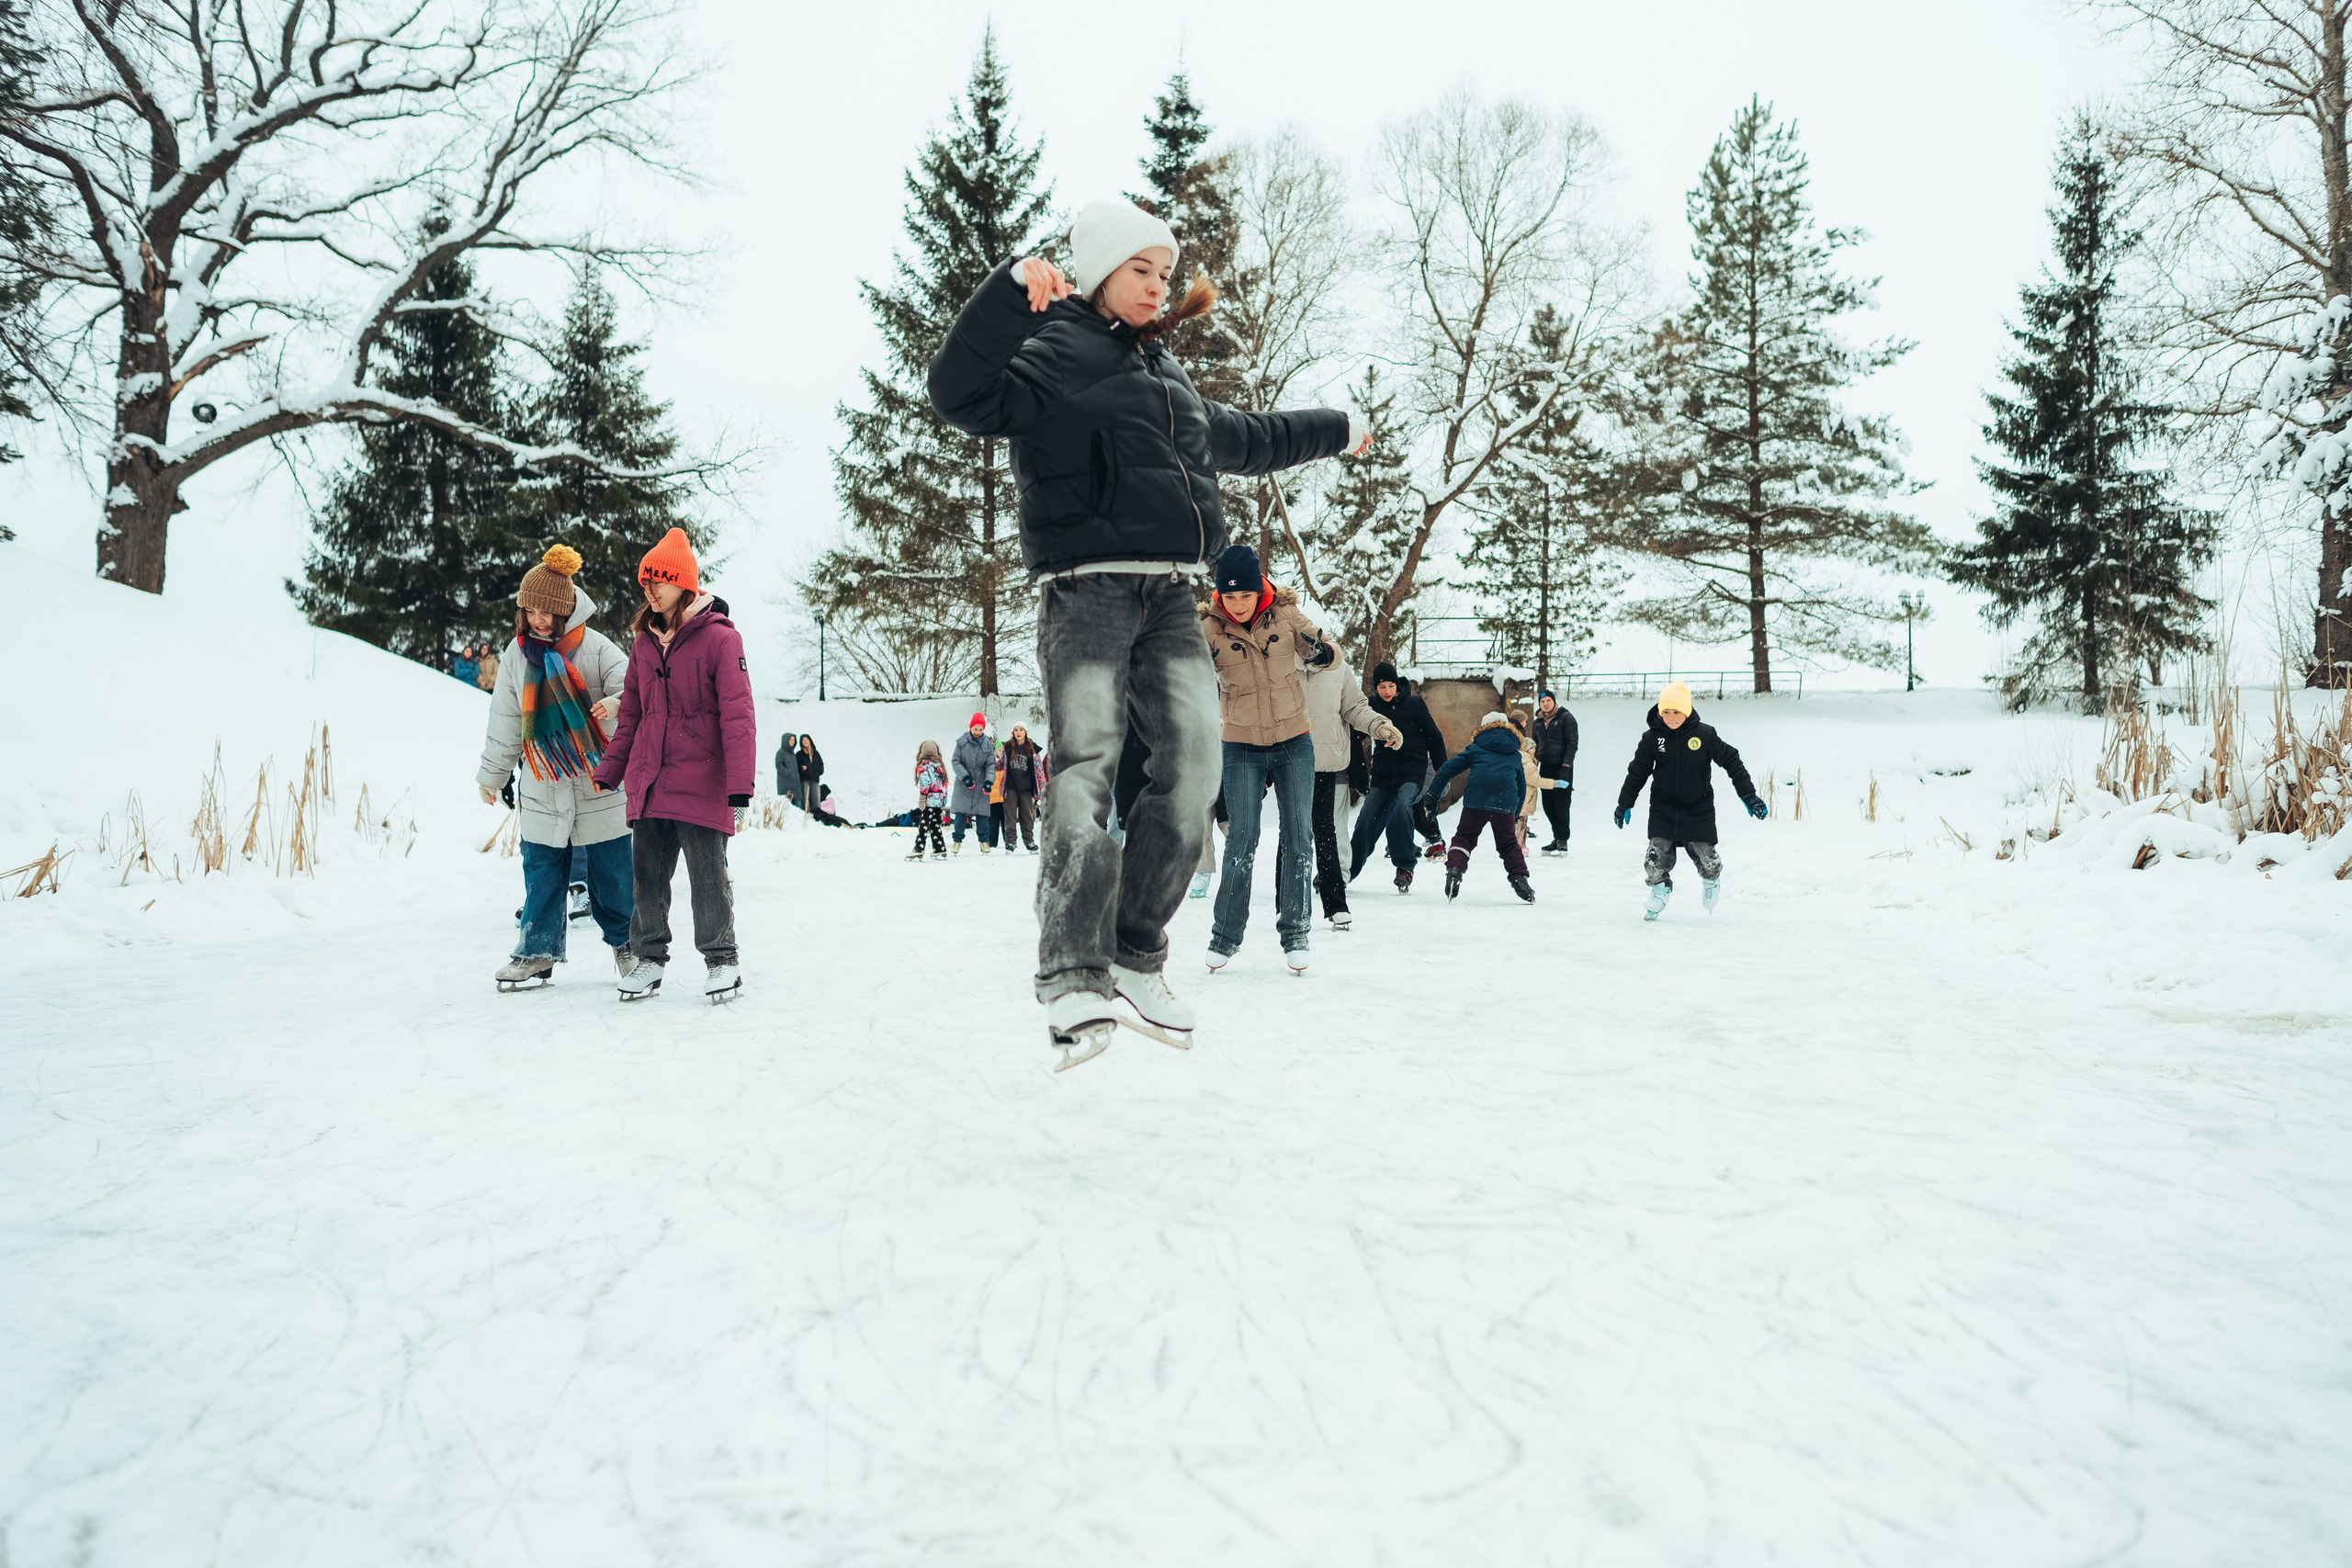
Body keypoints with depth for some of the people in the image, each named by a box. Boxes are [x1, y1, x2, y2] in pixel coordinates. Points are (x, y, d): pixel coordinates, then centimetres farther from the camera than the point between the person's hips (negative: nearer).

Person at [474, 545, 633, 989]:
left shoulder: (595, 647, -7)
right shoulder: (518, 657, 5)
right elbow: (505, 724, 14)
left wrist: (614, 704, -39)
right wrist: (492, 775, 21)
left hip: (599, 788, -3)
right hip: (543, 793, 3)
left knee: (612, 873, 4)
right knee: (542, 874, 7)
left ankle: (625, 942, 23)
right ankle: (537, 952, 20)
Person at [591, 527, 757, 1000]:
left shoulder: (719, 637, -7)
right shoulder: (644, 645, 13)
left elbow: (737, 717, -11)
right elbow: (630, 717, 18)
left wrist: (739, 787, -17)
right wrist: (607, 774, 12)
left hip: (701, 783, -5)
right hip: (648, 783, 5)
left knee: (708, 877, 2)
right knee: (647, 875, 9)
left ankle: (720, 960, 18)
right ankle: (649, 957, 24)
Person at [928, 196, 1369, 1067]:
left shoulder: (1164, 373, 28)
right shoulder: (1054, 352, 3)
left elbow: (1238, 439, 44)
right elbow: (964, 395, -15)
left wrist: (1335, 430, 56)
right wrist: (1011, 290, -25)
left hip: (1167, 599, 7)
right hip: (1086, 588, -7)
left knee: (1193, 759, -8)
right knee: (1087, 763, -17)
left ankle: (1136, 962, -1)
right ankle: (1073, 982, -20)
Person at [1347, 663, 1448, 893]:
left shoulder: (1414, 704, -2)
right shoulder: (1371, 706, 2)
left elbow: (1434, 738, 3)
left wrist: (1443, 773, 3)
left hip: (1412, 772, -3)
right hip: (1383, 773, 3)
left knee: (1401, 807, -28)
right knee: (1366, 821, -4)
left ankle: (1405, 868, -18)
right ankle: (1348, 870, 14)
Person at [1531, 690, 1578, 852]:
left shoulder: (1566, 718, -3)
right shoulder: (1538, 722, 15)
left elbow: (1572, 743, -9)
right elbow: (1535, 746, 24)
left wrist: (1566, 766, -17)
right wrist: (1532, 765, 13)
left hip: (1562, 767, -6)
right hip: (1545, 768, 6)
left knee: (1561, 805, -7)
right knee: (1548, 806, 5)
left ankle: (1563, 841, -2)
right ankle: (1557, 838, 15)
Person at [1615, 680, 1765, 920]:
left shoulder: (1704, 735, -10)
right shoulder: (1652, 737, -4)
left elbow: (1731, 762, -2)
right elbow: (1637, 772, 6)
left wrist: (1748, 796, -3)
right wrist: (1625, 804, 10)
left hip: (1698, 808, -1)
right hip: (1663, 808, 1)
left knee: (1705, 858, 1)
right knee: (1657, 854, -9)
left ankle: (1711, 878, 36)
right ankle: (1660, 889, 19)